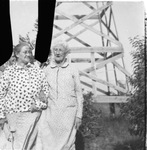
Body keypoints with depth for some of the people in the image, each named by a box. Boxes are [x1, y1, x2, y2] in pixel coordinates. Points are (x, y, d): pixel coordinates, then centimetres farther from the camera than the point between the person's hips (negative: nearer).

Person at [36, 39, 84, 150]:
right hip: (50, 112, 2)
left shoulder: (72, 69, 4)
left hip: (68, 112, -1)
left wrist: (79, 115, 0)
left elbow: (79, 94, 5)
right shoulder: (46, 70, 10)